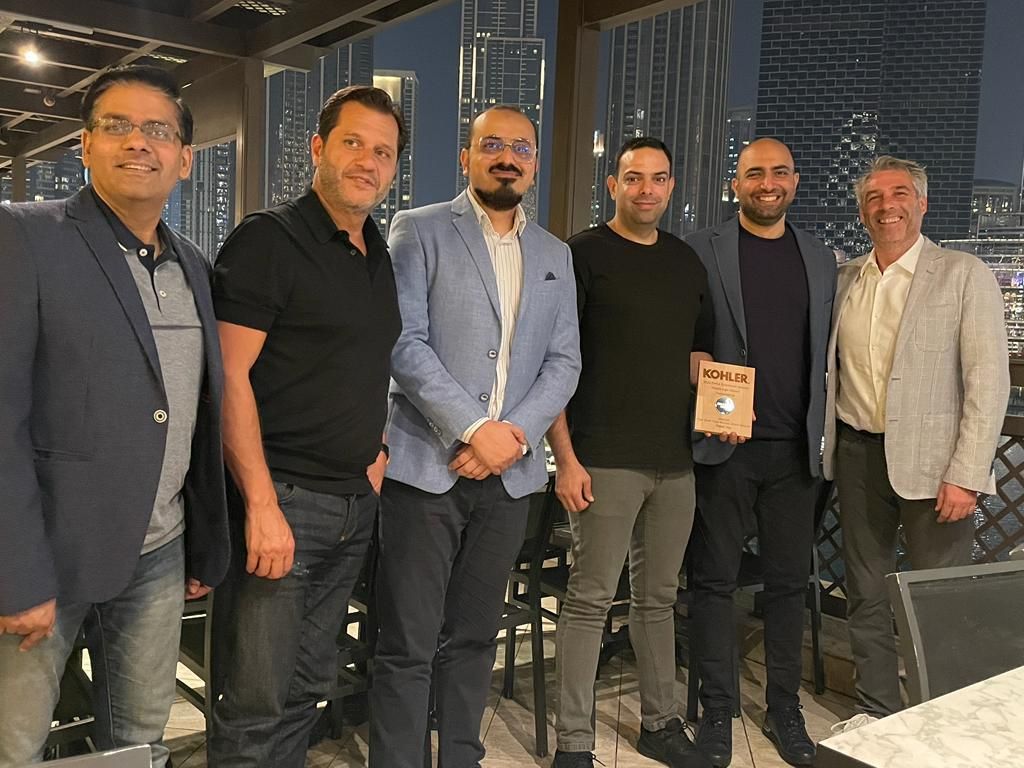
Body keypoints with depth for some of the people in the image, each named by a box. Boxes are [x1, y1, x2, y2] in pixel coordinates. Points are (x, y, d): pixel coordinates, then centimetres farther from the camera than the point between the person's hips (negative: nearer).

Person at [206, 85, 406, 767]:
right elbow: (229, 376, -15)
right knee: (255, 705, 0)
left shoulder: (380, 257, 14)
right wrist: (261, 504, -19)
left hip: (356, 504, 7)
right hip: (282, 501, -7)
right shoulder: (270, 240, -8)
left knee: (309, 689, 17)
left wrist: (376, 447, 11)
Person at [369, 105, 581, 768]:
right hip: (427, 465, -4)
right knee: (408, 647, 1)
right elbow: (405, 343, -9)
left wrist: (516, 435, -7)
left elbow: (564, 361, 9)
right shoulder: (420, 231, 1)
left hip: (509, 473, 4)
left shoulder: (555, 255, 15)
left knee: (474, 639, 13)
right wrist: (475, 428, -15)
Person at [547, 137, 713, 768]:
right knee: (590, 600, -2)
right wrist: (566, 458, -12)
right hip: (605, 459, -5)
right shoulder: (584, 255, -2)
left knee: (659, 596, 15)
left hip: (676, 460, 6)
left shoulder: (687, 262, 14)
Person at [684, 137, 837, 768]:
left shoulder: (821, 260, 12)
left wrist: (821, 432, 6)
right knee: (716, 580, 5)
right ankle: (719, 710, 18)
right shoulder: (703, 251, 1)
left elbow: (825, 353, 13)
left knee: (790, 582, 10)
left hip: (796, 449, 3)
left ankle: (785, 711, 25)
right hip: (726, 445, -3)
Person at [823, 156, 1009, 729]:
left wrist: (965, 474, -14)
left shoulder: (965, 276, -4)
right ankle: (878, 711, 29)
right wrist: (828, 448, 4)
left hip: (931, 460, -4)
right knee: (866, 595, 13)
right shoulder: (844, 280, 9)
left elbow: (989, 382, -8)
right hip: (857, 455, 4)